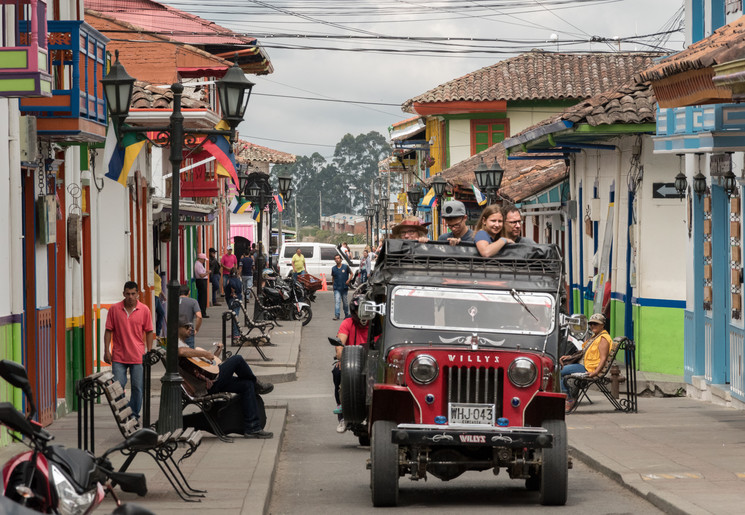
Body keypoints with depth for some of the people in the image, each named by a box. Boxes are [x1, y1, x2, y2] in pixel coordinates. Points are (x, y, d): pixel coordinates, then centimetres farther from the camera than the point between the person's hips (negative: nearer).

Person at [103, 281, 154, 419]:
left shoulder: (144, 310, 1)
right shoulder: (114, 309, 1)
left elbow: (149, 332, 6)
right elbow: (109, 331, 4)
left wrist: (149, 352, 2)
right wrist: (107, 351, -1)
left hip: (138, 356, 0)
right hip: (118, 356, 0)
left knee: (137, 387, 3)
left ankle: (134, 414, 14)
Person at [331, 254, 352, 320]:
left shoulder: (346, 266, -1)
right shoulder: (333, 268, 5)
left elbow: (351, 273, 7)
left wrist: (348, 280, -8)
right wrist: (334, 283, 4)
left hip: (344, 287, 0)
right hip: (337, 288, 0)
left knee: (345, 302, 10)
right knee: (337, 301, -12)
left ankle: (346, 315, 25)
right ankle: (336, 315, -16)